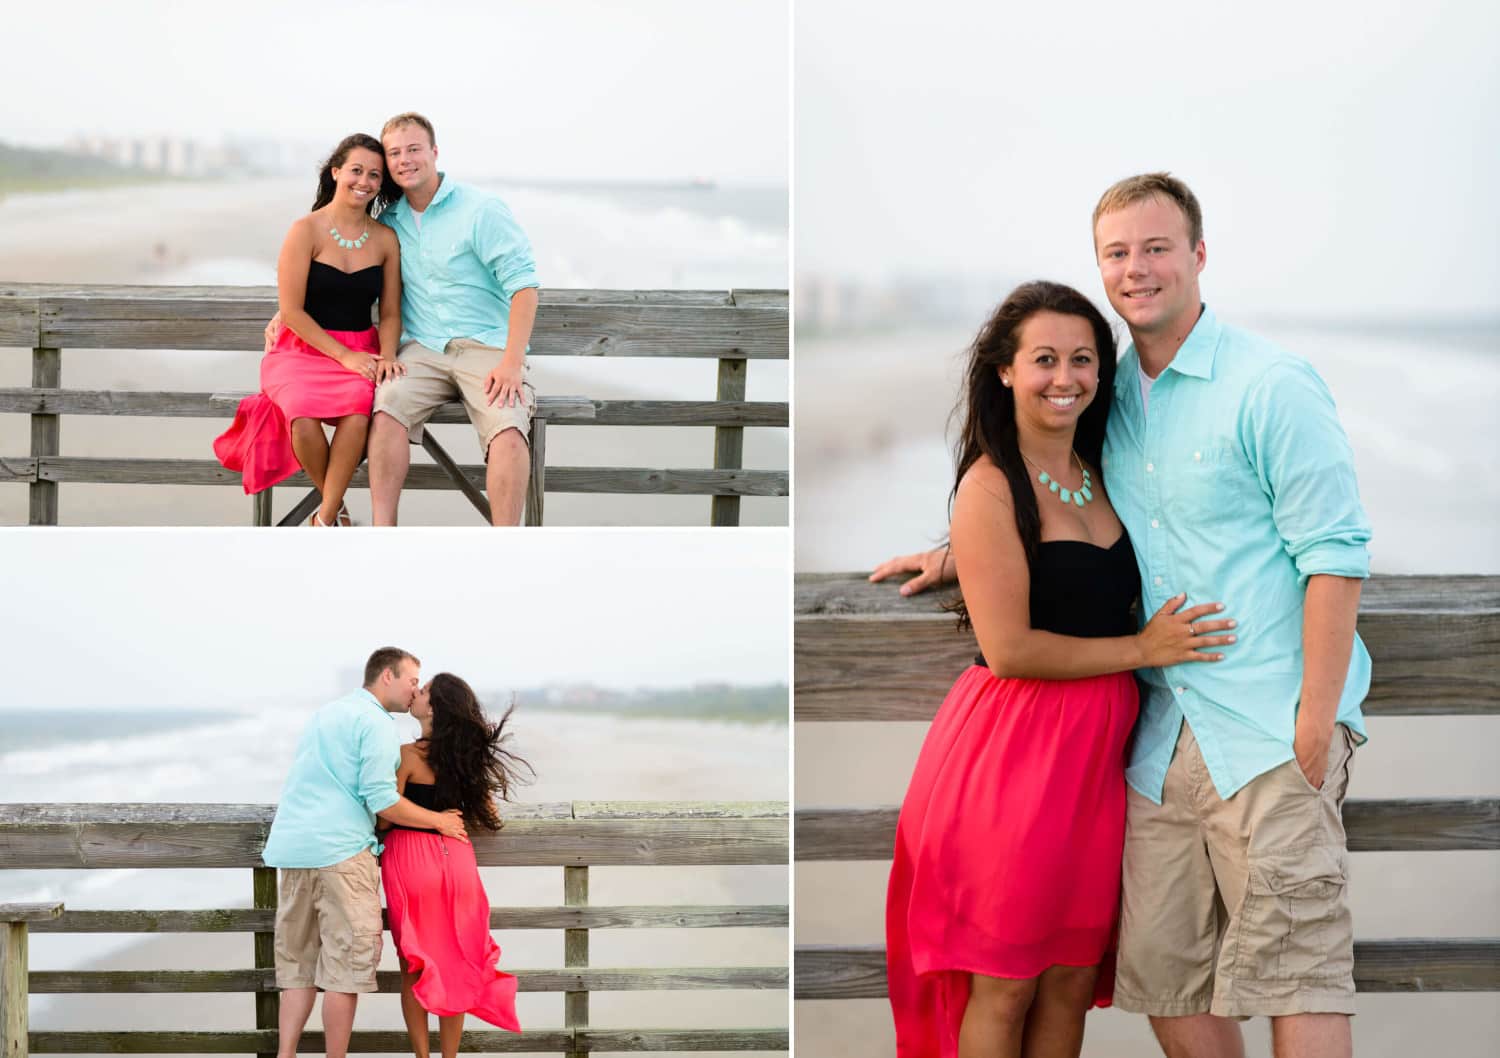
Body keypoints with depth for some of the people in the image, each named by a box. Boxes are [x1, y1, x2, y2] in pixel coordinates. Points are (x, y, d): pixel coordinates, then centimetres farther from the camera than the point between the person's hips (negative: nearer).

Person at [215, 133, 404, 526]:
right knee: (304, 419, -34)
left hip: (361, 353, 2)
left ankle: (324, 518, -21)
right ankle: (336, 507, -6)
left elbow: (390, 313, 10)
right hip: (303, 350, -2)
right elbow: (291, 311, -8)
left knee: (359, 410, -35)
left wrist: (386, 356, -11)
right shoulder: (307, 231, -6)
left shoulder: (385, 239, 7)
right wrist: (343, 355, -14)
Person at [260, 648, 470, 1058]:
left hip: (289, 846, 9)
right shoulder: (377, 723, -6)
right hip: (339, 850, -8)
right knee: (346, 963, -3)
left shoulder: (325, 713, 23)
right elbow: (382, 801, -13)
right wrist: (440, 820, 0)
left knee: (299, 962, 11)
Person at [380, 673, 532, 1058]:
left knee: (414, 965, 6)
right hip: (455, 857, 5)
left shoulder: (408, 755, -12)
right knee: (454, 964, 11)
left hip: (411, 856, -5)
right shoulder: (468, 755, 5)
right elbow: (488, 817, 12)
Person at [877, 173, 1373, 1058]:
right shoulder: (1111, 394, 14)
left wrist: (1316, 727, -15)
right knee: (1160, 967, 5)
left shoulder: (1271, 387, -7)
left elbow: (1335, 556, -10)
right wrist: (963, 555, 22)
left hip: (1273, 727, -6)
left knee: (1294, 972, -8)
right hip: (1163, 728, 7)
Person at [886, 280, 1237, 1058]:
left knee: (1073, 979, 10)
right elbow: (1009, 649, -16)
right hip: (1015, 742, -7)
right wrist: (1142, 650, -9)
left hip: (1096, 746, 7)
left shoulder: (1097, 476, 12)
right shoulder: (991, 488, -11)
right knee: (1005, 983, 1)